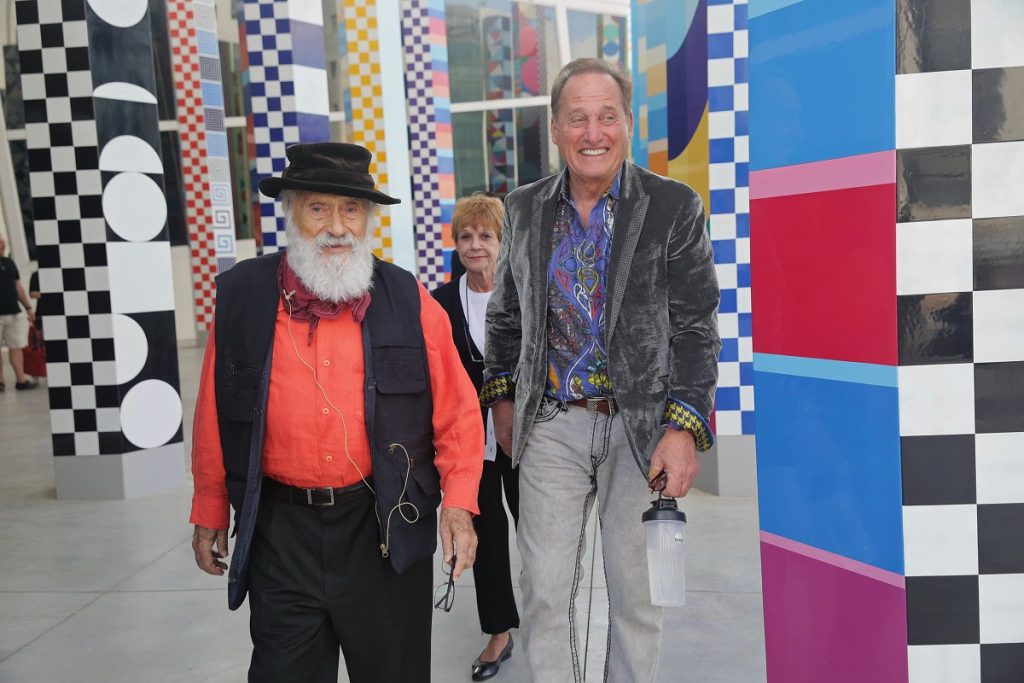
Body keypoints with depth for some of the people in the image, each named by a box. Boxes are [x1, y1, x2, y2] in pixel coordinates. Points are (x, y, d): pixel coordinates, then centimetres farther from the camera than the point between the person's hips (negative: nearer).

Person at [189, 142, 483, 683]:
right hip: (279, 531, 0)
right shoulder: (241, 296, -1)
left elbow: (456, 411, -1)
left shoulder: (407, 300, -3)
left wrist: (458, 501, -10)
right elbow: (214, 416, 5)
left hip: (385, 529, 0)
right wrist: (209, 514, 10)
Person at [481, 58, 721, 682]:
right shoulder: (524, 209, 5)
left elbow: (696, 328, -7)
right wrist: (502, 397, 14)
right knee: (546, 589, 5)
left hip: (643, 425, -2)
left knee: (637, 589, 12)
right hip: (551, 425, 2)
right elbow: (505, 314, 15)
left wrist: (685, 428, -14)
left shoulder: (675, 207, -5)